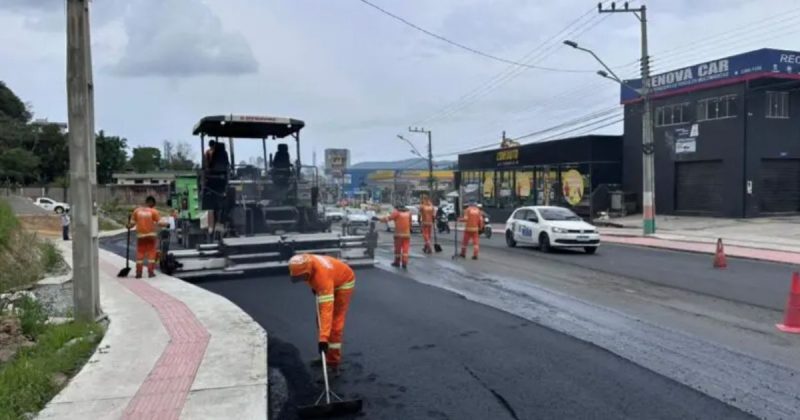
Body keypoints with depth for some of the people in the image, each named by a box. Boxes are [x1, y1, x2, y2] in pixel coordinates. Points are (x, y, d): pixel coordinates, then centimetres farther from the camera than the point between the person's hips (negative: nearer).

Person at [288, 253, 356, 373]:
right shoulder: (305, 262, -25)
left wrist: (323, 338, -54)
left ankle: (333, 361, -1)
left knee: (335, 321, -12)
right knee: (321, 319, 11)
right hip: (330, 282, 8)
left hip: (344, 282, -8)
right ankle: (325, 356, 25)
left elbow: (327, 308, -50)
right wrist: (314, 285, 5)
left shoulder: (322, 275, -45)